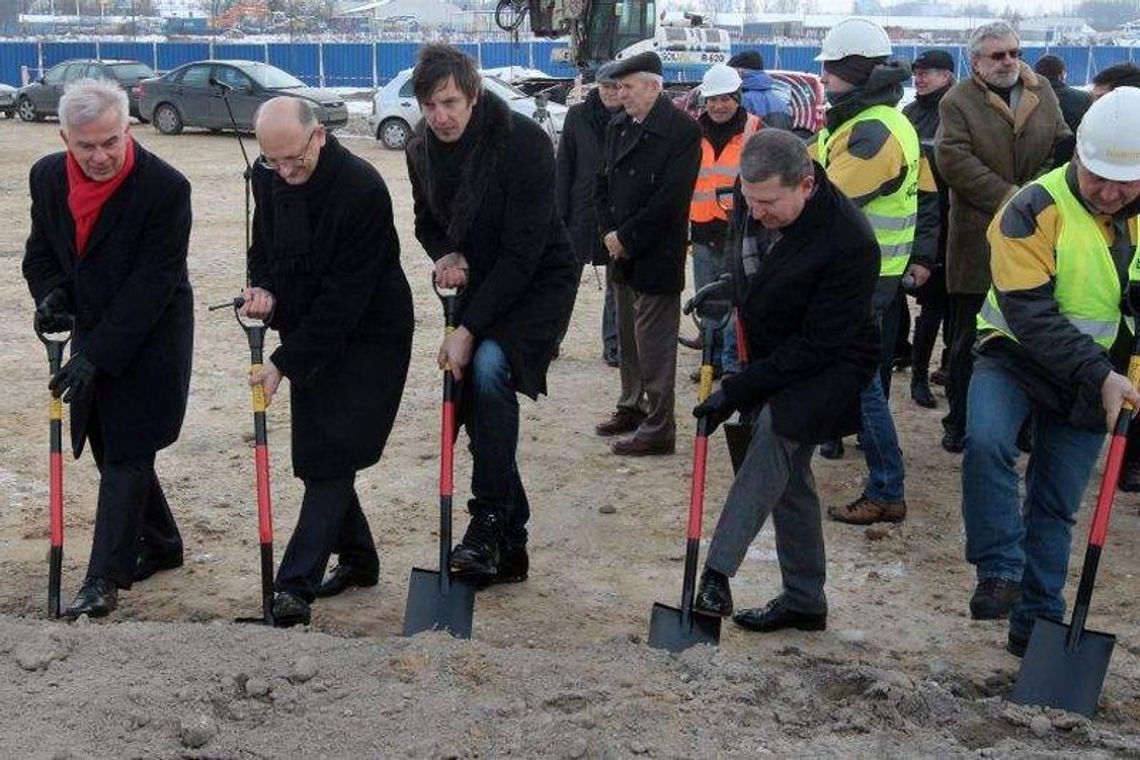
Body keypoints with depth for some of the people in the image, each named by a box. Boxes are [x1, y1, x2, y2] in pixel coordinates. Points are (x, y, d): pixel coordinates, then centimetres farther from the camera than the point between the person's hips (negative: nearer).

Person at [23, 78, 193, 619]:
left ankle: (103, 579, 0)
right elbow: (41, 251, 11)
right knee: (114, 450, 16)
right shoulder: (47, 177, -3)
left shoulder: (165, 188, -21)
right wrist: (51, 294, -13)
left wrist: (96, 355, -24)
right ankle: (160, 545, 35)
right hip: (92, 336, 7)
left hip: (148, 343, -7)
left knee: (126, 453, -6)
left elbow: (152, 284, -22)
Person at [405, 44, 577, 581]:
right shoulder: (422, 149, -4)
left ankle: (489, 521, -21)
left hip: (539, 282, -7)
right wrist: (445, 256, -13)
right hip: (479, 284, 7)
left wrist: (468, 330, -28)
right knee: (473, 402, 3)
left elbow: (523, 252, -27)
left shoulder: (524, 143, -25)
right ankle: (509, 547, 15)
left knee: (488, 366, -31)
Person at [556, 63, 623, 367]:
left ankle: (613, 346, 20)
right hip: (582, 213, 0)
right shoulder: (578, 116, -2)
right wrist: (559, 213, -5)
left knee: (617, 285, 10)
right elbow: (563, 167, 0)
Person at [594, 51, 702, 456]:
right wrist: (609, 232, 0)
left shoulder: (681, 130, -13)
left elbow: (671, 197, -18)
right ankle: (632, 406, 32)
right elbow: (603, 183, 14)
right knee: (628, 335, 17)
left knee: (653, 340, -4)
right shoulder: (618, 127, 10)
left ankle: (658, 428, 3)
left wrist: (627, 237, -15)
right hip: (623, 254, 7)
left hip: (657, 256, -7)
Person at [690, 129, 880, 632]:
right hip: (772, 355, 8)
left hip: (829, 364, -7)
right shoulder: (752, 195, -8)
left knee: (776, 429, -32)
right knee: (787, 472, 9)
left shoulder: (849, 242, -29)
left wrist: (736, 391, -25)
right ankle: (804, 601, 21)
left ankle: (717, 571, -30)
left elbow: (818, 345, -26)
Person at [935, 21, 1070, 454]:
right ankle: (960, 425, 15)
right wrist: (1009, 197, -16)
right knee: (970, 341, 5)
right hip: (978, 243, -3)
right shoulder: (957, 102, -2)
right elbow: (953, 159, -14)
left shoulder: (1043, 94, 11)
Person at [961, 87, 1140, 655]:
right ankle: (1000, 573, -19)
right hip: (1015, 356, -4)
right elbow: (1029, 315, -25)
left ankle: (1036, 623, 20)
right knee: (986, 441, -33)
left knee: (1056, 506, 8)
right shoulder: (1034, 209, -21)